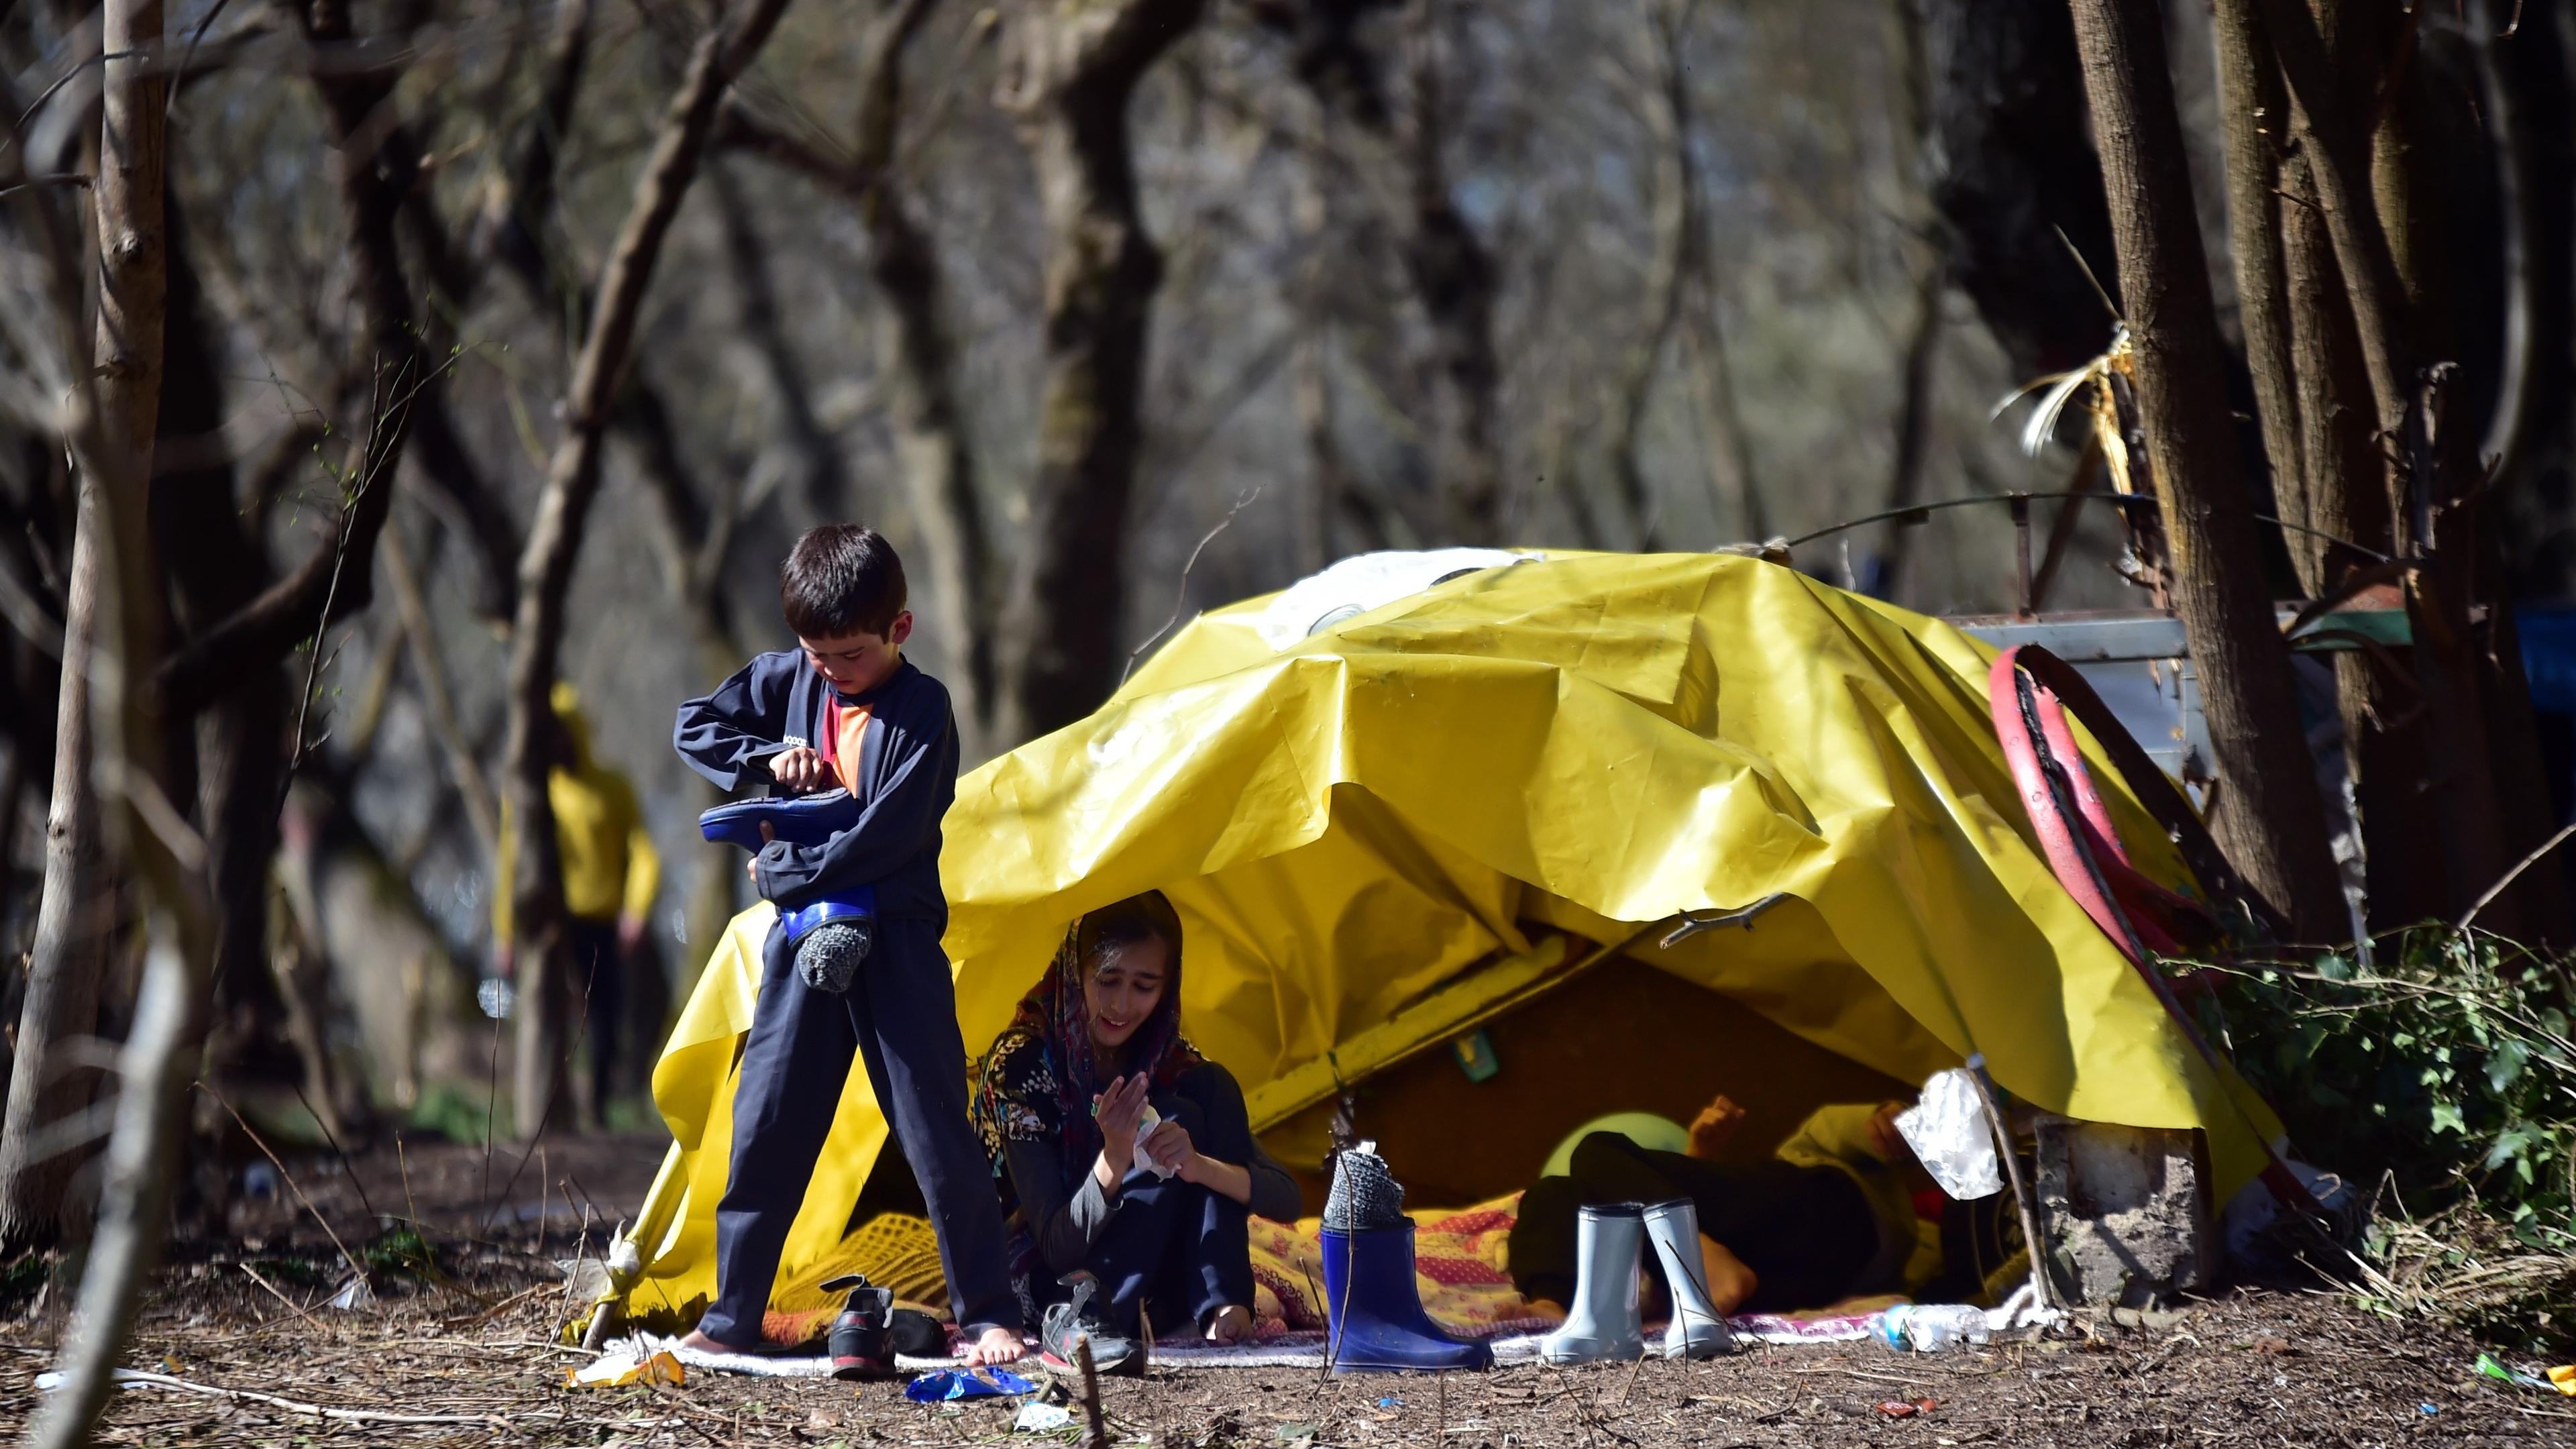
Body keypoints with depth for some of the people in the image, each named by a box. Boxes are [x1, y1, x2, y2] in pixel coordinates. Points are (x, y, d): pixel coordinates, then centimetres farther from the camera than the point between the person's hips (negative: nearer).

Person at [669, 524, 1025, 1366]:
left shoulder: (921, 710, -9)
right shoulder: (787, 681, 8)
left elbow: (889, 836, -16)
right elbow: (693, 728, 13)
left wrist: (781, 876, -9)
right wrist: (769, 757, -4)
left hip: (896, 947, -5)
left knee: (936, 1131, -3)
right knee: (765, 1129, 5)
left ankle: (987, 1317, 2)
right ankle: (731, 1317, 13)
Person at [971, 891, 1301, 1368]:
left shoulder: (1174, 1066, -2)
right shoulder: (1022, 1064, -15)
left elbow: (1286, 1199, -8)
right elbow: (1057, 1248, -19)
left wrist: (1200, 1166, -28)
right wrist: (1114, 1158, -36)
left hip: (1153, 1289, 5)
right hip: (1052, 1287, -5)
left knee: (1214, 1090, -12)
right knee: (1181, 1115, -20)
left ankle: (1222, 1311, -26)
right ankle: (1080, 1316, -34)